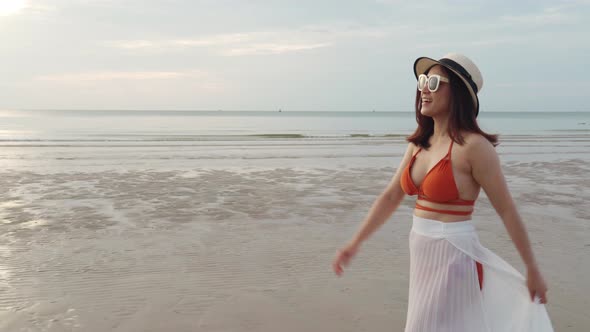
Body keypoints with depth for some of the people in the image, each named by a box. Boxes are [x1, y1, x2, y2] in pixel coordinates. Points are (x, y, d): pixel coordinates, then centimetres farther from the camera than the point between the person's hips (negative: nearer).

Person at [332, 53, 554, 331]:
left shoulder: (473, 146, -16)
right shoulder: (419, 144, 5)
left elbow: (507, 210, -11)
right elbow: (390, 197, 9)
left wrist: (533, 271, -4)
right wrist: (355, 244, 8)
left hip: (453, 256, -7)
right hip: (422, 254, 7)